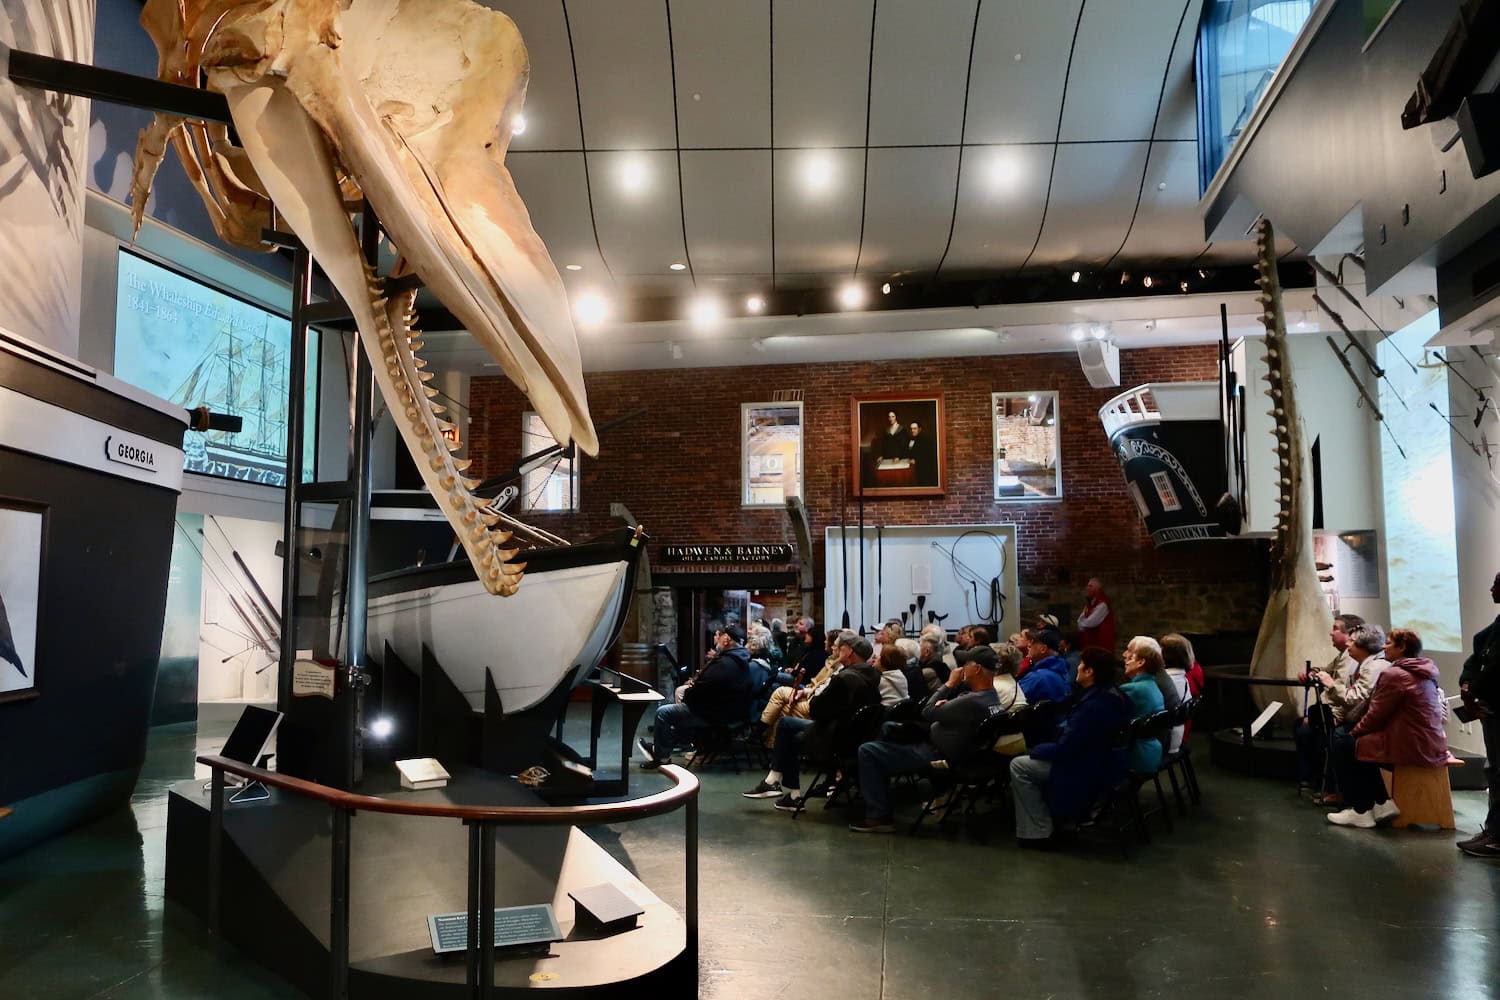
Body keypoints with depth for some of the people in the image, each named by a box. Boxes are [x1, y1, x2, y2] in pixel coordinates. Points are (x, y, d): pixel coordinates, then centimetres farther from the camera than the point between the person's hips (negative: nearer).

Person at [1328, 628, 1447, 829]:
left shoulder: (1394, 674, -15)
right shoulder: (1423, 674, 13)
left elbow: (1376, 715, -12)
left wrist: (1354, 732, 5)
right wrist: (1357, 733, 15)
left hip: (1410, 748, -9)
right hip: (1431, 746, 9)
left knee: (1343, 746, 3)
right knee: (1361, 743, 22)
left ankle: (1361, 811, 6)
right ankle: (1382, 803, 16)